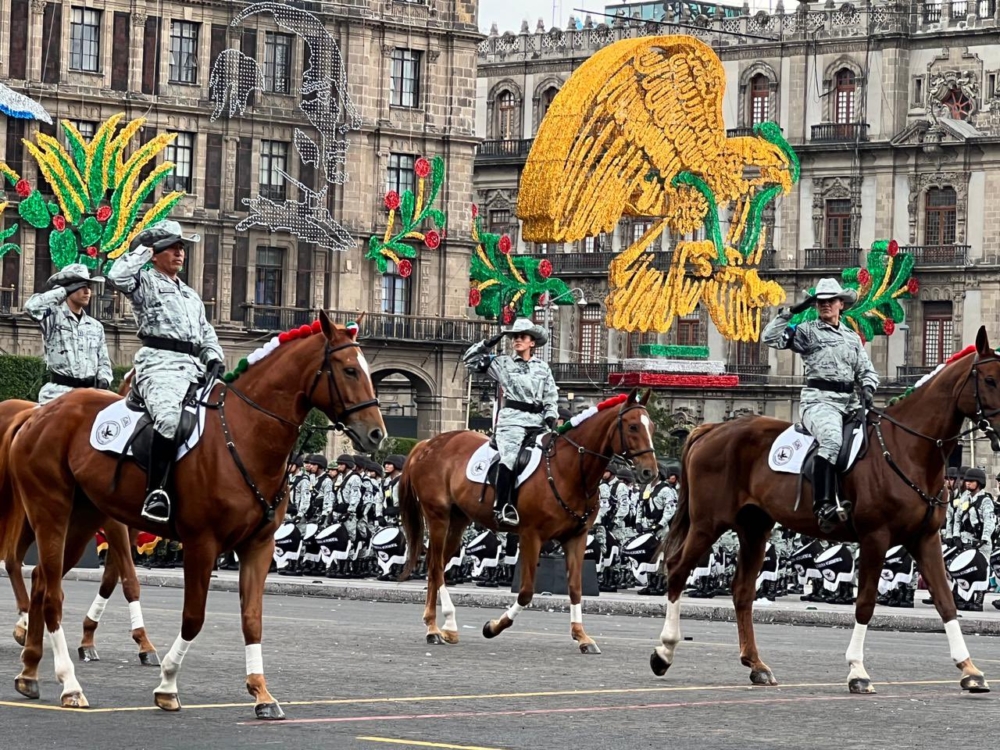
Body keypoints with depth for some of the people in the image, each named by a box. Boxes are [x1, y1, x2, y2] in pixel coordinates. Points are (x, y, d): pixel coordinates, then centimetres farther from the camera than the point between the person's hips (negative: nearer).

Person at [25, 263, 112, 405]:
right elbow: (31, 306, -21)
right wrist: (63, 291, -11)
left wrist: (104, 379, -4)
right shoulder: (53, 317, 0)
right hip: (59, 391, -5)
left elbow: (103, 361, 19)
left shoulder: (96, 326, 16)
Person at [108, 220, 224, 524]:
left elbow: (207, 336, 28)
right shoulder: (145, 282, 13)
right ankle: (156, 491, -38)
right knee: (169, 415, -35)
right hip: (160, 362, -7)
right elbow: (117, 276, -10)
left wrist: (215, 362, 7)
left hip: (195, 367, 8)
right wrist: (142, 251, 6)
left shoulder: (191, 295, 32)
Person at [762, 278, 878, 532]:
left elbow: (867, 370, 22)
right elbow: (771, 338, -4)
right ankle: (824, 506, -44)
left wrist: (867, 388, 1)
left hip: (850, 403, 7)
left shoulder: (852, 337, 22)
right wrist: (790, 312, -7)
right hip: (819, 400, -7)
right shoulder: (807, 331, 7)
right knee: (832, 438, -35)